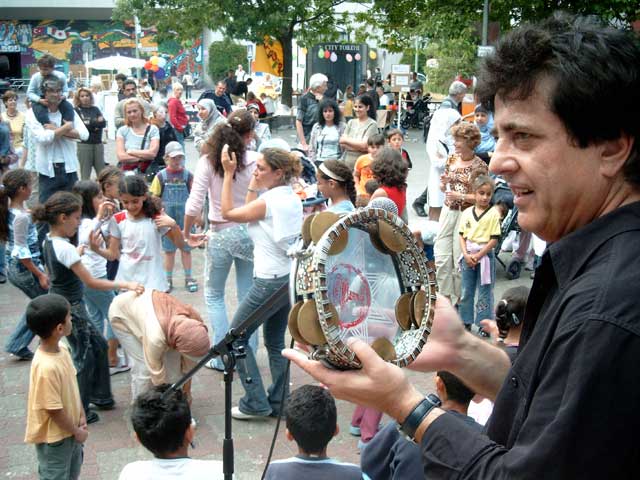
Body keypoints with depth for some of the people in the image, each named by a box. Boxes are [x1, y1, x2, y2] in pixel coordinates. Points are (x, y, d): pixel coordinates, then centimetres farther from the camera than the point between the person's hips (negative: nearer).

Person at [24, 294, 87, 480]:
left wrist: (81, 418, 4)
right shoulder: (46, 367, -34)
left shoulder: (62, 350, -7)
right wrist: (77, 431, -13)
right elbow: (54, 410, -26)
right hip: (53, 437, -8)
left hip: (70, 430, 8)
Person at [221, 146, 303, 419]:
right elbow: (250, 214, 14)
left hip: (270, 281, -9)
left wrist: (229, 174, -6)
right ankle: (278, 402, 22)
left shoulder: (269, 201, -18)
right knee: (275, 341, 18)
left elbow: (227, 213, -8)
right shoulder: (293, 199, 7)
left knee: (236, 337, 6)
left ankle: (256, 403, 8)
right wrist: (253, 186, 9)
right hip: (289, 277, 9)